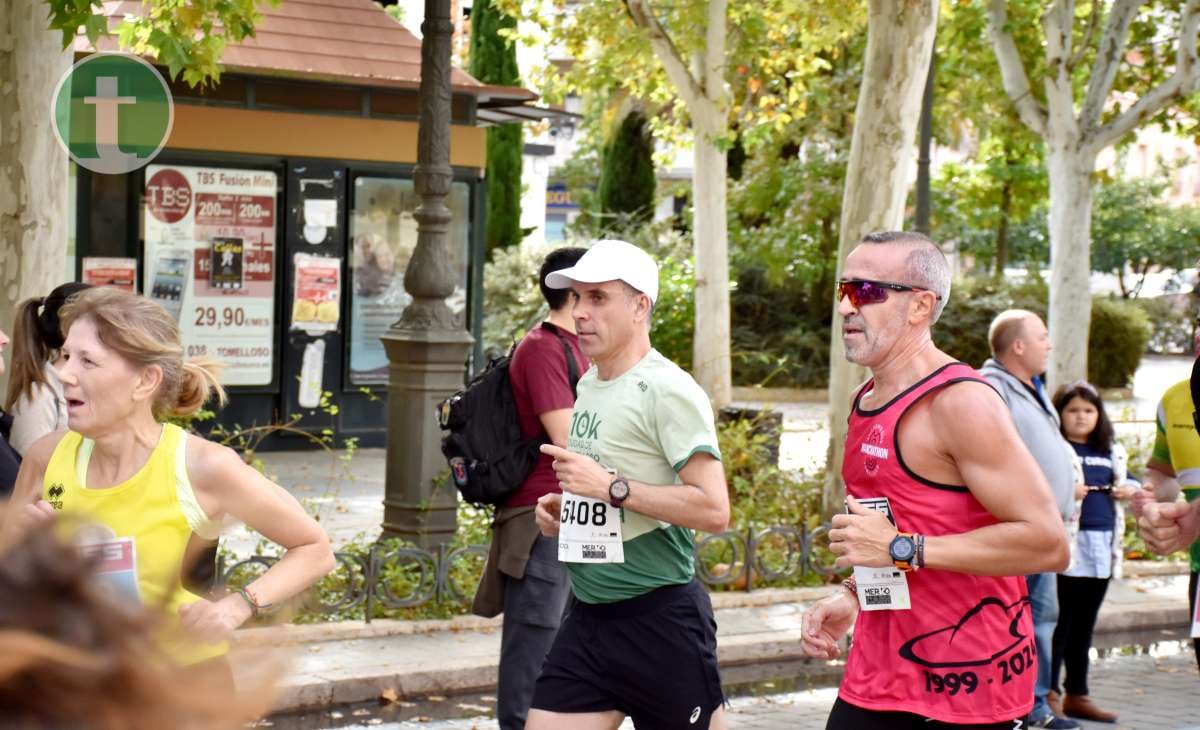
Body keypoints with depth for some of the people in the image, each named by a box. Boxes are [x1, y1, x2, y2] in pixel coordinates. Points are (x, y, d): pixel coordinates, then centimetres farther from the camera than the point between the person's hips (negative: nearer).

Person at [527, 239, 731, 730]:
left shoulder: (667, 390, -14)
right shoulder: (588, 384, 12)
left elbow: (713, 509, -22)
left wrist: (610, 486, -23)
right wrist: (562, 509, 6)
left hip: (660, 619, -8)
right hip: (588, 616, 8)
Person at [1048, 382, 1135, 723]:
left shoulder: (1112, 452, 15)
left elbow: (1127, 480, 28)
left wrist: (1129, 489, 6)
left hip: (1102, 547, 6)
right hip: (1066, 546, -6)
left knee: (1084, 624, 12)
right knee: (1061, 622, -4)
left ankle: (1077, 694, 19)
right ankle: (1049, 694, 2)